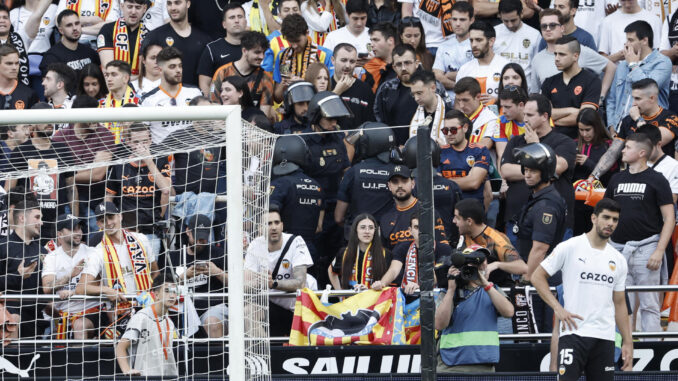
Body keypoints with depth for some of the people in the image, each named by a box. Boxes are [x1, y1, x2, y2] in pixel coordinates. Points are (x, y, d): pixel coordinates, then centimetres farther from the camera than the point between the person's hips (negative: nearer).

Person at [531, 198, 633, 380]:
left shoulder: (619, 261, 14)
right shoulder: (569, 248, -1)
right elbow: (537, 277, 2)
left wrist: (628, 342, 14)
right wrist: (558, 308, -9)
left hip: (605, 337, 5)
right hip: (573, 332, -5)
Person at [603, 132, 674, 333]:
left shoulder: (656, 180, -2)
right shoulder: (617, 179, 14)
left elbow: (669, 218, -5)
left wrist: (659, 251, -14)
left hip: (646, 247, -5)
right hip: (618, 248, 5)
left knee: (649, 305, -4)